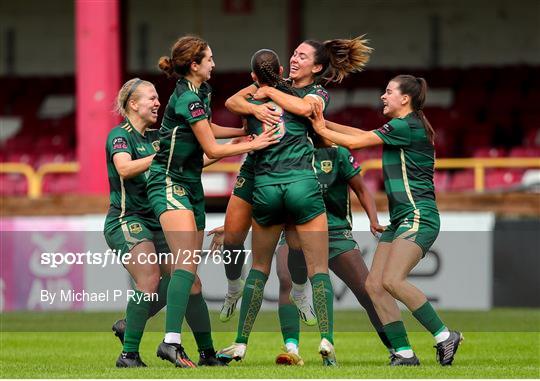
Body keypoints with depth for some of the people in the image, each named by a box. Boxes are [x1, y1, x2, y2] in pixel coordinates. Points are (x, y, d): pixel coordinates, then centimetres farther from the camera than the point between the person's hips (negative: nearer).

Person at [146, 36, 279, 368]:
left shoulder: (201, 92, 12)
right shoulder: (188, 99, -17)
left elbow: (208, 129, 30)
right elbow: (212, 149, -13)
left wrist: (247, 130, 21)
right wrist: (254, 144, -5)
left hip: (191, 185, 10)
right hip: (170, 183, -10)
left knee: (192, 267, 7)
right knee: (187, 264, -23)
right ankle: (171, 341, -32)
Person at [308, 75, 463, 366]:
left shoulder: (407, 126, -12)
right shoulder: (402, 127, 18)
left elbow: (356, 142, -10)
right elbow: (363, 134, 22)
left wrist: (322, 130, 2)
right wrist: (326, 123, 16)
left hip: (418, 216, -10)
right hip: (400, 220, 10)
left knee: (392, 280, -23)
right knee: (373, 285, 0)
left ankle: (445, 336, -16)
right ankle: (403, 353, -1)